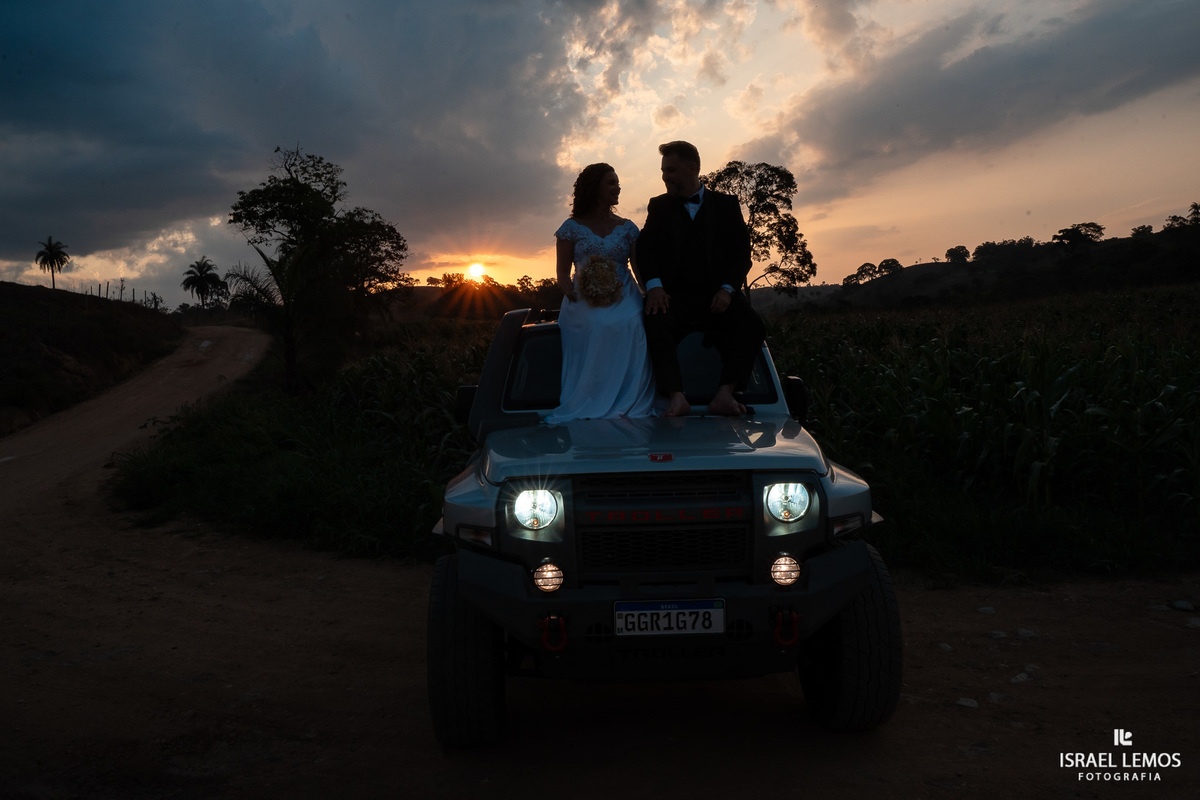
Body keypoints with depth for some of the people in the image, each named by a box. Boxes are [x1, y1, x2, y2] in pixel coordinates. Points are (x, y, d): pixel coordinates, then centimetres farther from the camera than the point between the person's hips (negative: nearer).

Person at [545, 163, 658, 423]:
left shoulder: (627, 228, 16)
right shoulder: (572, 227, 11)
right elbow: (563, 274, 8)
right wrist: (576, 296, -13)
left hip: (623, 300, 1)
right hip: (584, 302, -1)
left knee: (630, 326, -35)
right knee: (597, 326, -36)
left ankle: (625, 407, -34)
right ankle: (590, 408, -32)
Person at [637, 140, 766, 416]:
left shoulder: (726, 205, 15)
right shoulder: (658, 206, 18)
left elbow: (741, 251, 7)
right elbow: (645, 248, 4)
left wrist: (727, 289, -11)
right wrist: (654, 284, -15)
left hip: (717, 295, 1)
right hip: (675, 295, 0)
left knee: (751, 326, -27)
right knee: (656, 329, -32)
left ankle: (724, 394, -29)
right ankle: (677, 398, -35)